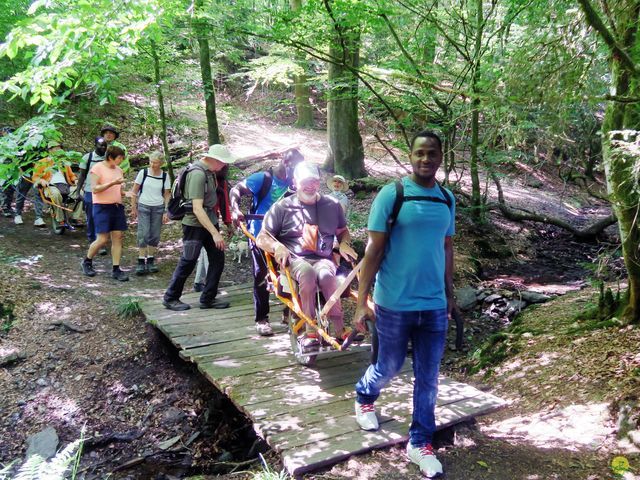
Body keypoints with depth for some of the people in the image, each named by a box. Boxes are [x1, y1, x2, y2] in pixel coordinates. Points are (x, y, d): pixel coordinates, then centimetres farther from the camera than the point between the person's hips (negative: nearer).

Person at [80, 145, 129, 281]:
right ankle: (87, 262, 19)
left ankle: (116, 270, 5)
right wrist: (112, 183, -23)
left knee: (118, 238, 1)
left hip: (117, 206, 6)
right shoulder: (97, 168, -6)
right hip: (102, 207, -6)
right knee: (103, 239, -7)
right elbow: (95, 189, -13)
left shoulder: (118, 170, 14)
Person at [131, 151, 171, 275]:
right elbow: (134, 191, 3)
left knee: (155, 235, 6)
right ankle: (141, 262, -1)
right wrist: (133, 207, 0)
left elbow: (167, 195, 4)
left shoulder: (165, 176, 0)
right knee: (143, 234, -7)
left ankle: (151, 260, 20)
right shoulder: (143, 172, -3)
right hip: (143, 207, -1)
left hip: (158, 208, 1)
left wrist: (166, 212, -1)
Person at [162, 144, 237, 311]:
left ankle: (208, 299, 15)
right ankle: (170, 299, 18)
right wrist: (215, 233, -29)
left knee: (218, 259, 5)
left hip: (209, 221, 9)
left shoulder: (209, 171, 6)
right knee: (188, 263, 1)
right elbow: (197, 209, -27)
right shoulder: (198, 174, -22)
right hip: (194, 224, -9)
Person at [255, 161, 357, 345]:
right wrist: (277, 246, -16)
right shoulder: (282, 207, 6)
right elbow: (262, 238, 6)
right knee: (307, 271, -38)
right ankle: (311, 329, -33)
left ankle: (339, 328, -28)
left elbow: (342, 231, 27)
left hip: (323, 259, 1)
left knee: (325, 274, -36)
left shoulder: (332, 205, 14)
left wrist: (344, 244, 3)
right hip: (294, 260, -1)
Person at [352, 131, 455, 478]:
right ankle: (364, 398, 47)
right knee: (389, 366, 15)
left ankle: (420, 443, 27)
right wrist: (362, 301, -12)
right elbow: (373, 250, -10)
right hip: (394, 304, -4)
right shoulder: (391, 195, -10)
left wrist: (449, 294, 17)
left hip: (434, 305, 4)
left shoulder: (447, 200, 5)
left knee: (428, 377, 10)